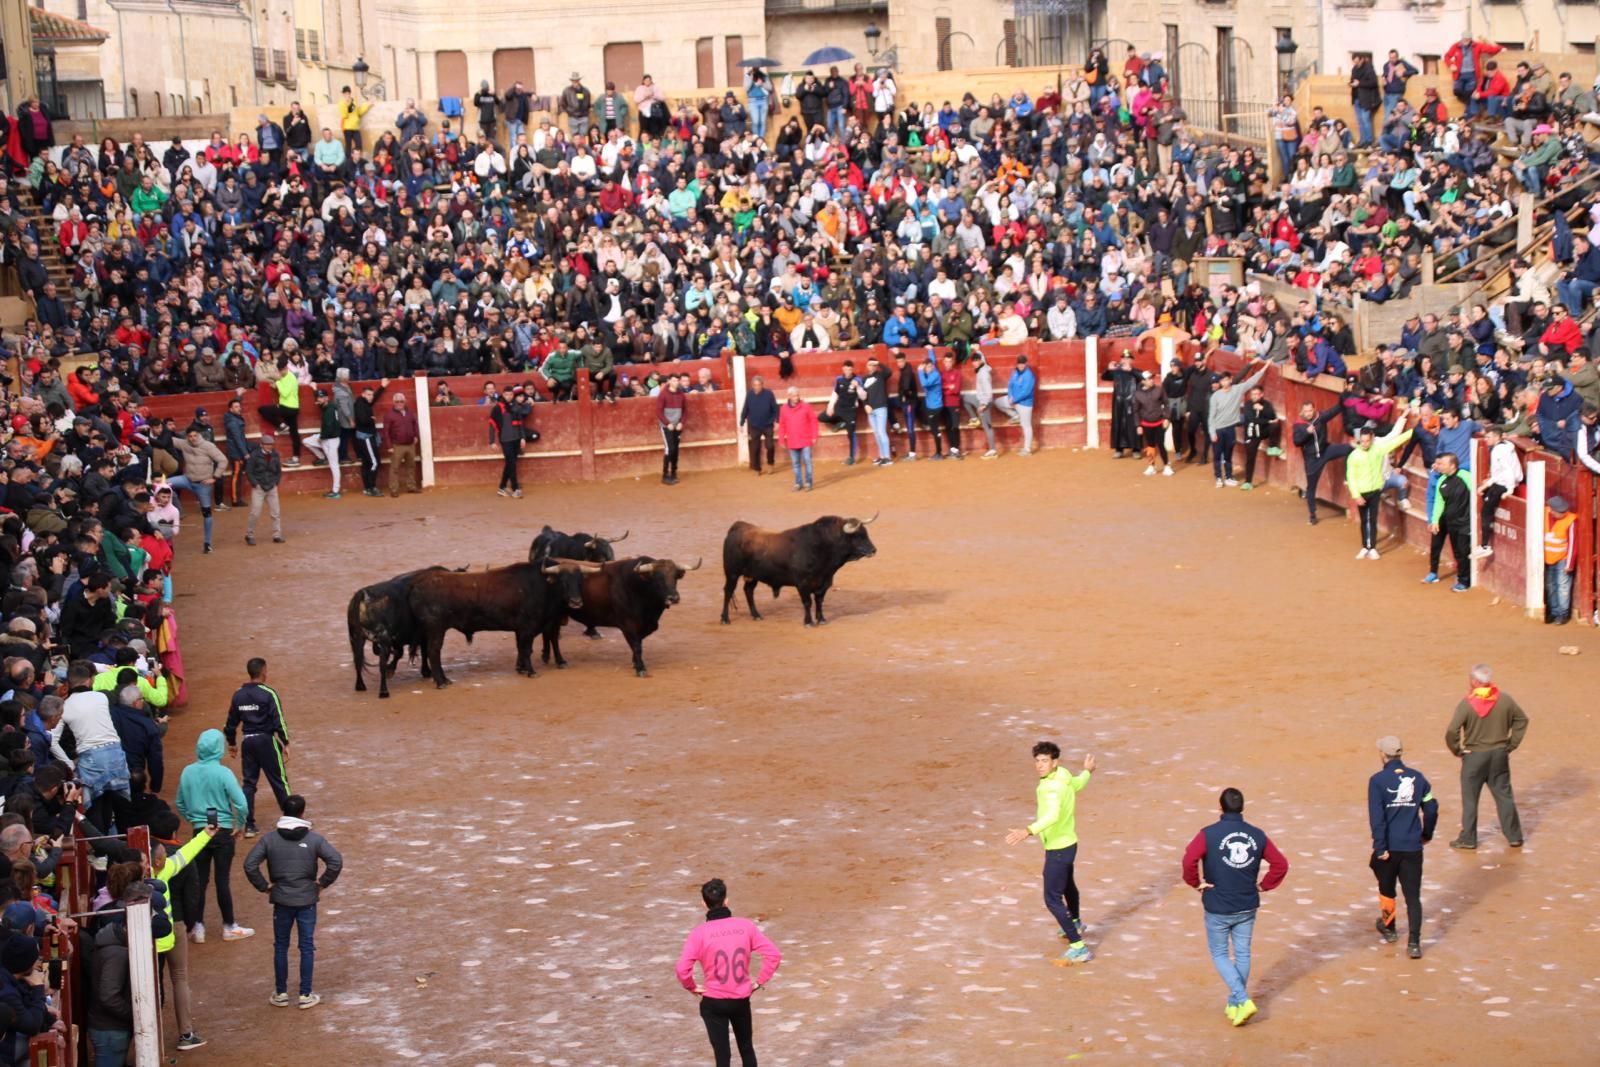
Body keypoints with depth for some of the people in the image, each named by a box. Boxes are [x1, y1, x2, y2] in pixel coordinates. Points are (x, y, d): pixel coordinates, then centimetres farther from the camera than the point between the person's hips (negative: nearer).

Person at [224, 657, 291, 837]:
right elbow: (279, 721, -14)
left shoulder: (238, 695, 3)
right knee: (279, 780, 7)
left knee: (249, 782, 10)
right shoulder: (268, 694, -12)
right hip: (266, 741, -4)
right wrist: (285, 743, -7)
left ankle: (249, 825, 8)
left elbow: (231, 722, 10)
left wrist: (232, 743, 22)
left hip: (247, 741, 4)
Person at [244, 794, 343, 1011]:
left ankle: (280, 994, 19)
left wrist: (264, 886, 0)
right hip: (307, 901, -1)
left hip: (281, 901, 1)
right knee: (307, 947, 8)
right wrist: (323, 883, -4)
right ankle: (305, 995, 12)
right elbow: (336, 861, -17)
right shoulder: (314, 839, -7)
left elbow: (250, 865, -11)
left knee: (281, 947, 14)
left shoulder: (269, 839, -5)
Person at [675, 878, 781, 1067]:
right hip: (741, 1000, 2)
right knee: (747, 1049, 22)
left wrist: (692, 987, -2)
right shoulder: (746, 927, -7)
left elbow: (683, 968, -21)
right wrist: (759, 981, 3)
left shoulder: (700, 933, -14)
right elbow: (774, 955, -8)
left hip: (713, 1003, -2)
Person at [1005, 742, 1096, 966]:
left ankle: (1078, 948, -13)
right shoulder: (1064, 775, -4)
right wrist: (1087, 771, 43)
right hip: (1068, 843, 10)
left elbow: (1052, 816, -48)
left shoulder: (1053, 788, -31)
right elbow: (1077, 784, 20)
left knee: (1052, 900, -10)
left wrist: (1028, 831, -62)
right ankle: (1076, 924, 59)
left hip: (1057, 850, -10)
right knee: (1067, 885, 33)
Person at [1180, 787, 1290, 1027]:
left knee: (1219, 955, 10)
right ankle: (1234, 1004, 26)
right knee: (1242, 954, 17)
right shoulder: (1257, 835, -2)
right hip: (1247, 907, 3)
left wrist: (1196, 883, -9)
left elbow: (1189, 860, -25)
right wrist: (1264, 886, 10)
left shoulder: (1209, 834, -13)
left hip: (1218, 908, -3)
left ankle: (1243, 1000, -5)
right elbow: (1280, 864, 1)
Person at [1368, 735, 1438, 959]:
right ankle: (1414, 943, -8)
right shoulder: (1417, 777, 2)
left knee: (1387, 889, 21)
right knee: (1413, 896, 2)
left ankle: (1388, 928, 40)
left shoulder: (1378, 780, -8)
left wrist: (1380, 847, -13)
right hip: (1413, 847, 2)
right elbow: (1431, 808, 9)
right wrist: (1427, 834, 24)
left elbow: (1377, 816, -14)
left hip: (1389, 847, -2)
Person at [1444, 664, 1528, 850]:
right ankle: (1514, 836, 19)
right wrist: (1511, 744, 10)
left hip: (1474, 756, -3)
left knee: (1470, 798, 9)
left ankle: (1468, 839, 13)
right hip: (1500, 754, 3)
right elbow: (1522, 719, 5)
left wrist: (1457, 750, -7)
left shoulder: (1467, 703, -17)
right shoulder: (1504, 700, -6)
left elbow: (1451, 731, -23)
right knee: (1504, 796, 14)